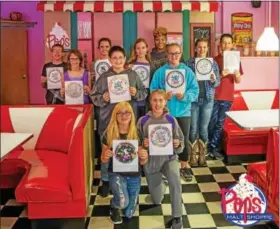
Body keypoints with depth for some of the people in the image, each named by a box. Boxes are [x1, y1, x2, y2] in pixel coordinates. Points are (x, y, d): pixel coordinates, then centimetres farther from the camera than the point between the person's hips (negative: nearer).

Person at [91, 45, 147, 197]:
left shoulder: (133, 75, 3)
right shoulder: (104, 77, -1)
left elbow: (144, 93, 6)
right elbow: (94, 96, 0)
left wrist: (136, 93, -14)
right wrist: (103, 98, -19)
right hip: (108, 120, -1)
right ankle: (105, 181, 22)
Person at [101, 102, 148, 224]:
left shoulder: (137, 133, -9)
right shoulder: (109, 134, -10)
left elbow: (142, 162, -2)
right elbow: (104, 160, 1)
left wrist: (144, 156, -25)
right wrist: (106, 156, -23)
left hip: (134, 176, 2)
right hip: (116, 173, -1)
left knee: (128, 214, 6)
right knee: (123, 202, -29)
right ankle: (114, 206, 9)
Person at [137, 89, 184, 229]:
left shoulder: (172, 120, -7)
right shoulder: (143, 121, -8)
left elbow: (180, 142, -1)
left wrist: (178, 145, -23)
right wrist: (143, 144, -23)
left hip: (169, 157, -1)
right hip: (151, 160, 1)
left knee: (175, 180, -36)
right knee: (156, 200, 13)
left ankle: (177, 218, -21)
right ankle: (161, 185, 51)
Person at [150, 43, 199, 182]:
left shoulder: (188, 71, 2)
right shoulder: (160, 72, 0)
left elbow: (195, 90, -2)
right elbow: (153, 90, -3)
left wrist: (185, 96, -20)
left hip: (183, 112, 1)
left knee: (184, 140, 9)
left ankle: (184, 166, 26)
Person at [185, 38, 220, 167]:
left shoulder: (213, 63, 4)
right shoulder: (189, 62, -2)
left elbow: (218, 82, 2)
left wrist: (213, 80, -18)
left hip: (208, 100, 2)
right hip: (193, 99, -1)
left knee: (204, 128, 8)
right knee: (193, 129, 4)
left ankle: (202, 156, 19)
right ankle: (193, 156, 15)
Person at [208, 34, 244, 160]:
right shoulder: (215, 60, 0)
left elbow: (238, 81, 6)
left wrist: (237, 75, -17)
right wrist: (221, 75, -21)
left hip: (227, 97, 2)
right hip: (214, 96, -2)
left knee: (220, 123, 5)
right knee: (212, 122, 3)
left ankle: (213, 147, 13)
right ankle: (212, 147, 16)